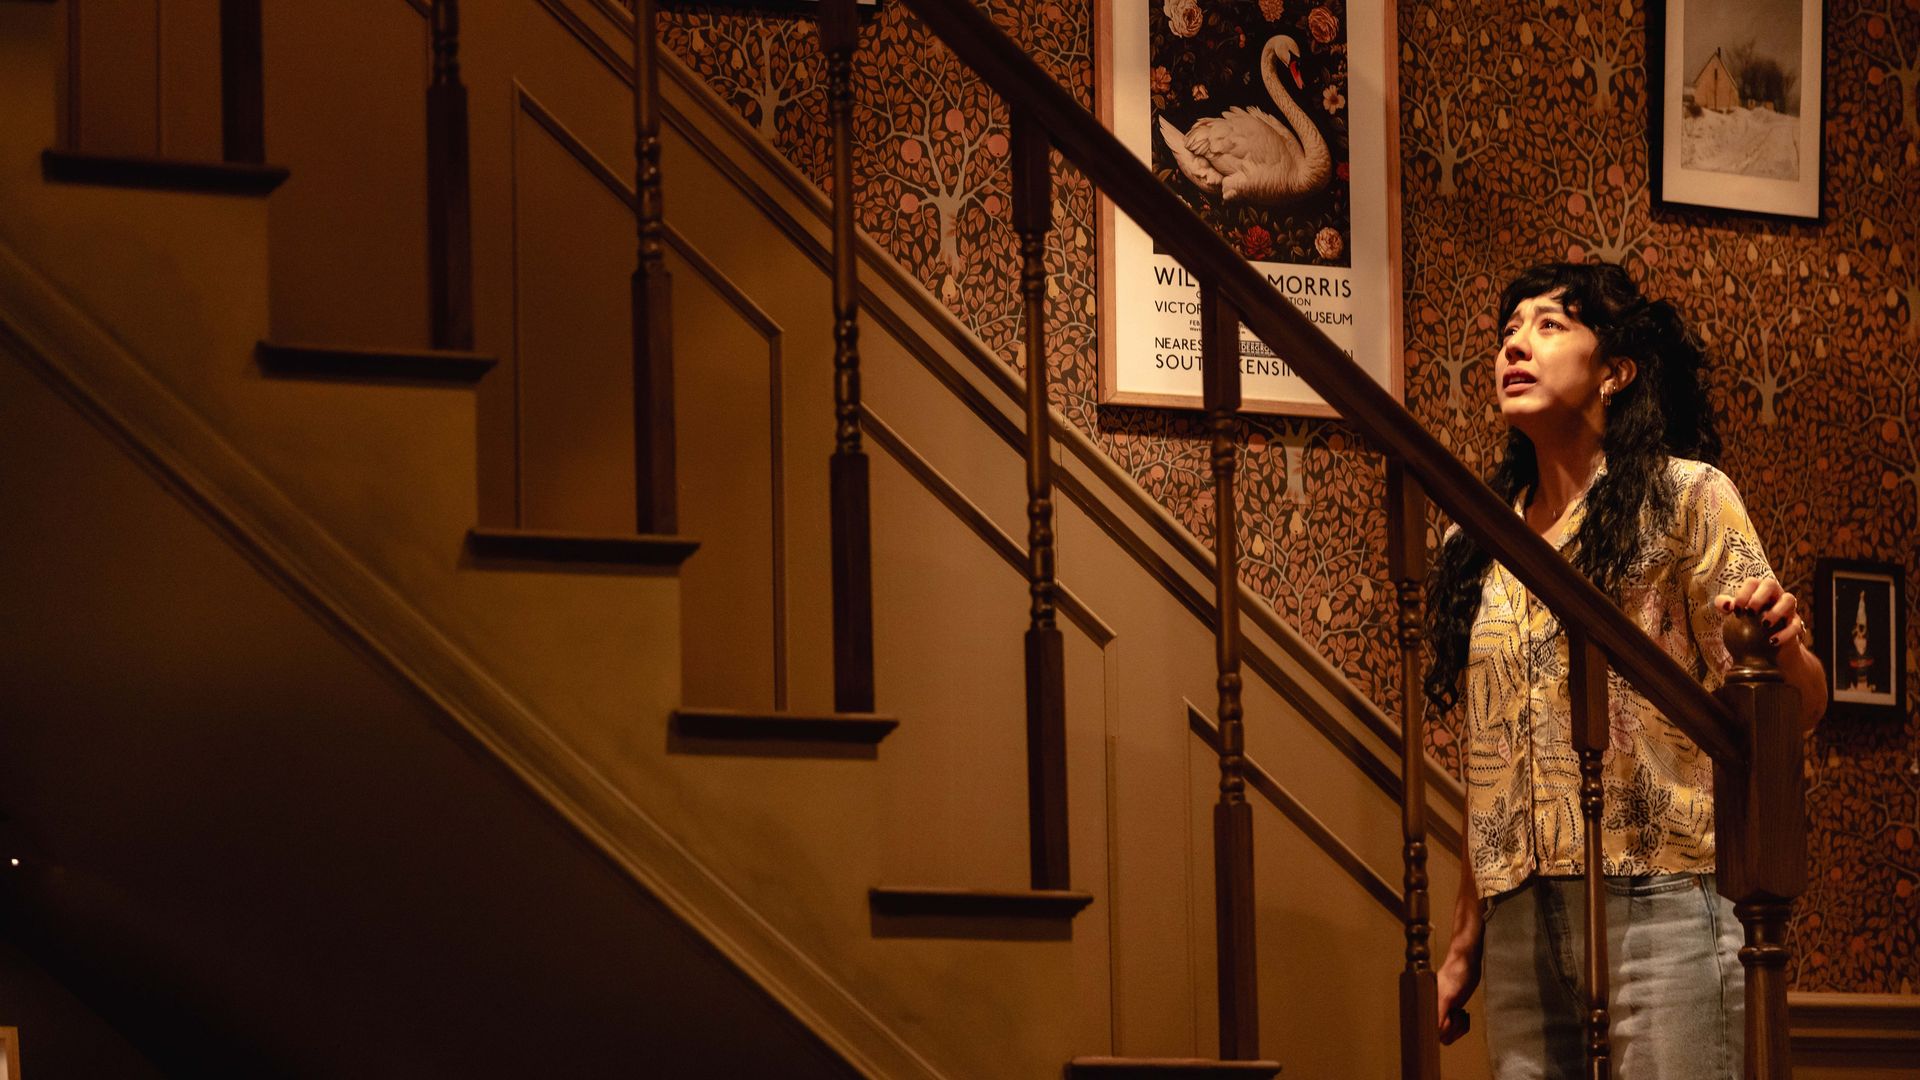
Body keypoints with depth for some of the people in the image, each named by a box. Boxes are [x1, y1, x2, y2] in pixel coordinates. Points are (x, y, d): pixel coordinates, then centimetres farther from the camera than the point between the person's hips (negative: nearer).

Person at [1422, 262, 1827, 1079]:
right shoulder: (1475, 548, 14)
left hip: (1657, 895, -5)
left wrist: (1783, 647, -27)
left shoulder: (1684, 498, 1)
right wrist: (1465, 948, 16)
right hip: (1520, 916, 5)